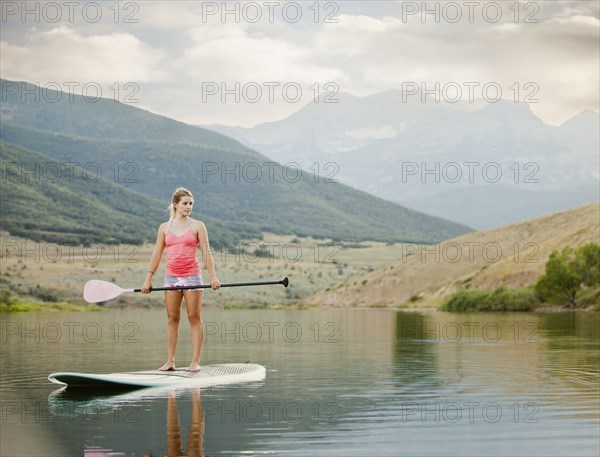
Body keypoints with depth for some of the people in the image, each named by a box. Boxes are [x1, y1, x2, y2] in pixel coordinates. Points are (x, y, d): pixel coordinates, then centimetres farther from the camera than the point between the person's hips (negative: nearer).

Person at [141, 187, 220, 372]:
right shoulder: (164, 227, 9)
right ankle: (170, 361, 7)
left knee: (195, 318, -2)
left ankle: (195, 361, -1)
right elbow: (157, 254, 10)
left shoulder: (197, 226, 3)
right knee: (172, 319, 4)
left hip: (192, 276, -2)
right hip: (171, 276, 3)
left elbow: (206, 253, -2)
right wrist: (148, 279, 5)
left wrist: (213, 276, -11)